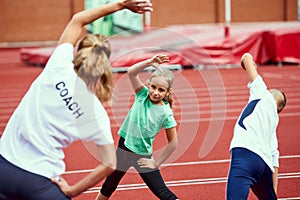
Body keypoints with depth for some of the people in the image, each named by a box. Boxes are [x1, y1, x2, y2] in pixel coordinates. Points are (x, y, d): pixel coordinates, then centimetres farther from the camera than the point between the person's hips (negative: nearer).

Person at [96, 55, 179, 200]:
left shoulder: (166, 113, -16)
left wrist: (157, 163, -9)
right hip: (123, 149, 4)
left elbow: (173, 142, -11)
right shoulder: (143, 95, -8)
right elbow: (131, 72, -19)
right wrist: (150, 62, -32)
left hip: (143, 157, -3)